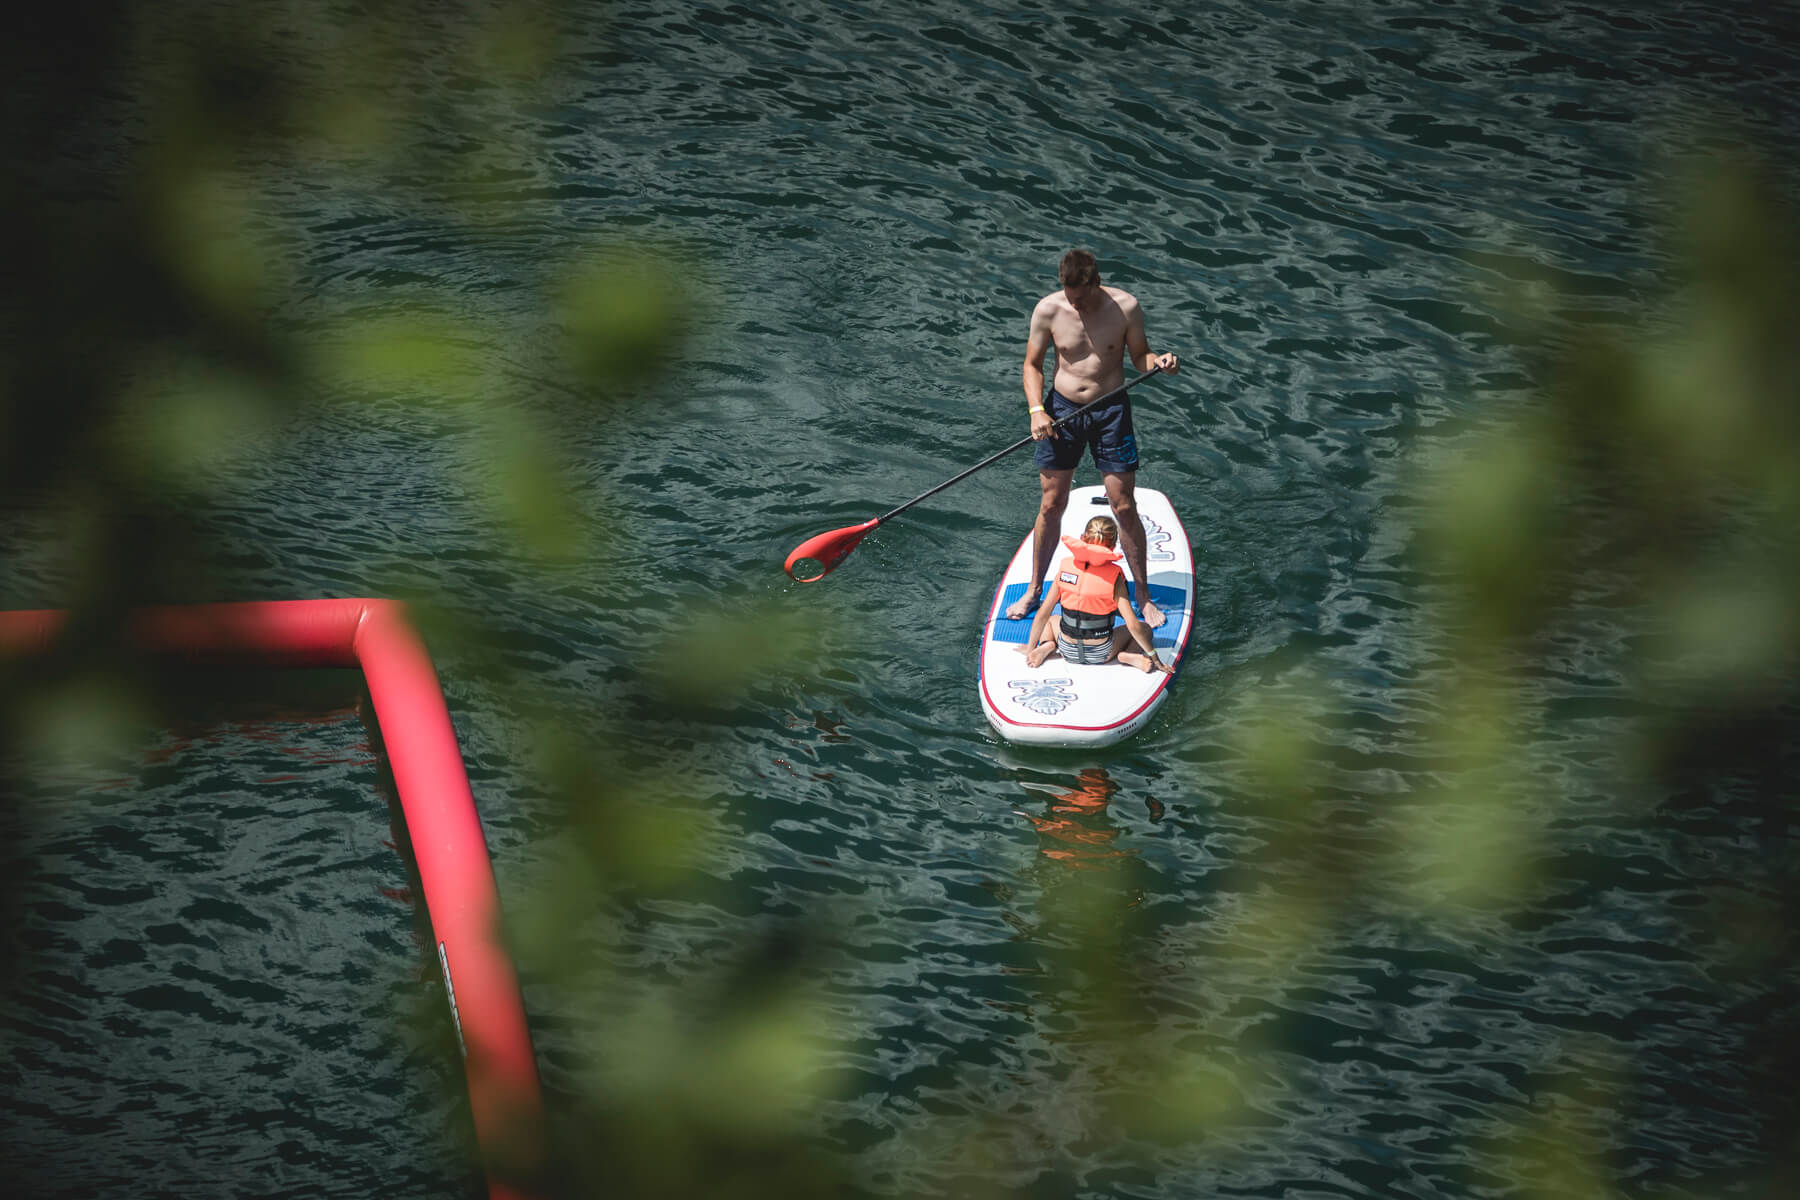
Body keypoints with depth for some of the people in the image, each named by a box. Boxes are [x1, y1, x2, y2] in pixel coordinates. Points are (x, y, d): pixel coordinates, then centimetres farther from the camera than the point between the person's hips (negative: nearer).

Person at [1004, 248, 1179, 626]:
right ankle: (1034, 590, 24)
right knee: (1051, 504, 7)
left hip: (1111, 410, -1)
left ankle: (1143, 595, 15)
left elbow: (1139, 355, 1)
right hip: (1062, 409, 1)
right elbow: (1033, 365, 0)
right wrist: (1036, 410, -14)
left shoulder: (1124, 307, -11)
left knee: (1124, 507, 1)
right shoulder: (1048, 310, -10)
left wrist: (1158, 363, -22)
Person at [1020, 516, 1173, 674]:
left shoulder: (1066, 566, -8)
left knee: (1052, 620, 35)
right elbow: (1133, 625, -18)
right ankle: (1128, 656, -10)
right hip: (1100, 655, -2)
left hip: (1068, 651, 2)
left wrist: (1030, 648, 8)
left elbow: (1043, 614, -4)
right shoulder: (1114, 576, -16)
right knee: (1144, 629, 20)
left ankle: (1047, 645, 1)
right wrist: (1154, 658, -7)